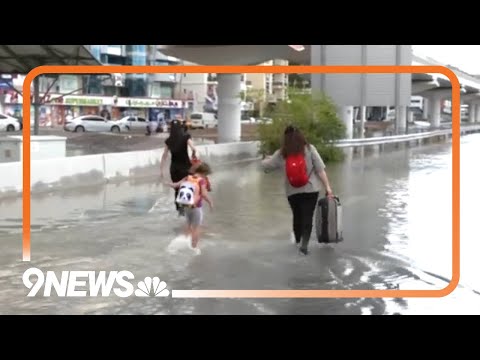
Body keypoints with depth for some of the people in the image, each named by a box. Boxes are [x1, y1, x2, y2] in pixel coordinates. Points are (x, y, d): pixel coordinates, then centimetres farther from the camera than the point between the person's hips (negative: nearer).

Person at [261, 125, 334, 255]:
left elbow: (266, 165, 9)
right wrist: (327, 187, -5)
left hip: (292, 192, 2)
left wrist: (267, 159, 32)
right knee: (307, 217, 1)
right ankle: (304, 244, -13)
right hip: (310, 190, -2)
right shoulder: (309, 149, -6)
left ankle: (298, 240, 37)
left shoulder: (281, 154, -3)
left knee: (297, 216, 20)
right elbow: (320, 170, -9)